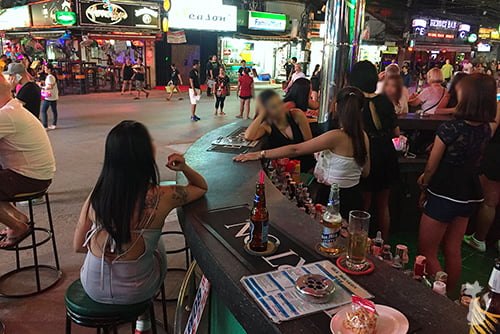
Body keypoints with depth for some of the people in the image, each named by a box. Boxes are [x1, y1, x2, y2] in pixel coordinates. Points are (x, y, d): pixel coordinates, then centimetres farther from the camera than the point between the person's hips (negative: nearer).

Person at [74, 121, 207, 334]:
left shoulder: (96, 196, -14)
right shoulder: (162, 197, -21)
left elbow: (78, 246, -1)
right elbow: (202, 187, 0)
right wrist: (184, 169, -14)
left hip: (93, 287, 3)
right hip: (135, 291, -2)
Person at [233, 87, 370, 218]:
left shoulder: (336, 136, -23)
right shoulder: (363, 136, -2)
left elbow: (295, 150, -24)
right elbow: (365, 172, 8)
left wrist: (260, 154, -20)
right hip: (354, 197, 7)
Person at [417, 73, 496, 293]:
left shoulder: (450, 129, -23)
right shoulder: (485, 130, 0)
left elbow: (431, 166, -13)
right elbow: (473, 161, 7)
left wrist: (424, 189, 5)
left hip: (444, 195, -7)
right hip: (470, 194, 7)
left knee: (426, 252, 8)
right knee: (453, 251, 20)